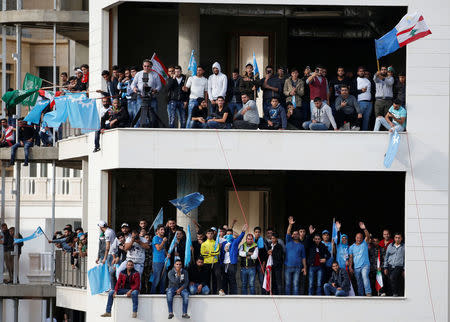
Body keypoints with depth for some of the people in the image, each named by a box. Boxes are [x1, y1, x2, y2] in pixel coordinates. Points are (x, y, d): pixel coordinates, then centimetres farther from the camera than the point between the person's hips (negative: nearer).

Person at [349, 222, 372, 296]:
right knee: (359, 282, 7)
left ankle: (368, 293, -33)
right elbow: (351, 258, 10)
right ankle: (360, 295, 14)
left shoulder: (365, 243, 7)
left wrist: (364, 229, -27)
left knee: (365, 277, -26)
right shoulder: (352, 247, 12)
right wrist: (350, 267, 0)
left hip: (365, 265, -3)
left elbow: (368, 236, -11)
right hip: (356, 267, 4)